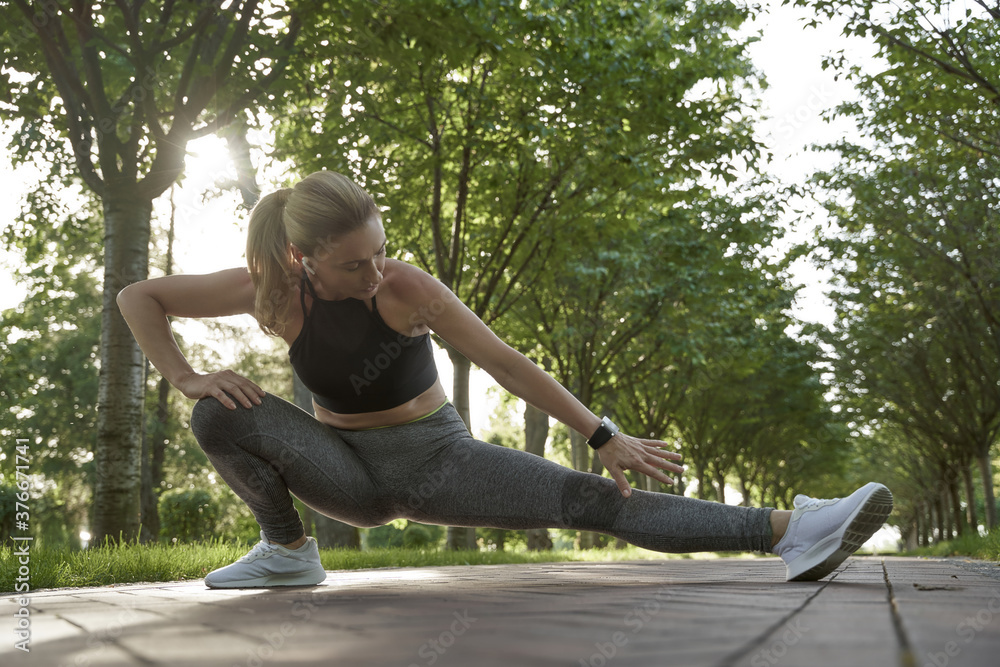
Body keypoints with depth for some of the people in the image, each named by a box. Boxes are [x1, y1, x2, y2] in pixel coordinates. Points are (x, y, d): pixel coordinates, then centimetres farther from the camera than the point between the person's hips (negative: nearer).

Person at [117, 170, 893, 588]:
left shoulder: (406, 289, -23)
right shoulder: (271, 291, -17)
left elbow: (506, 362, -21)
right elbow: (138, 296, -6)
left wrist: (605, 436, -23)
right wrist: (186, 377, -20)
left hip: (436, 460, -2)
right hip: (349, 471, 2)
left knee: (596, 500, -22)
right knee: (223, 415, -23)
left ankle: (789, 531, -27)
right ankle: (288, 550, -2)